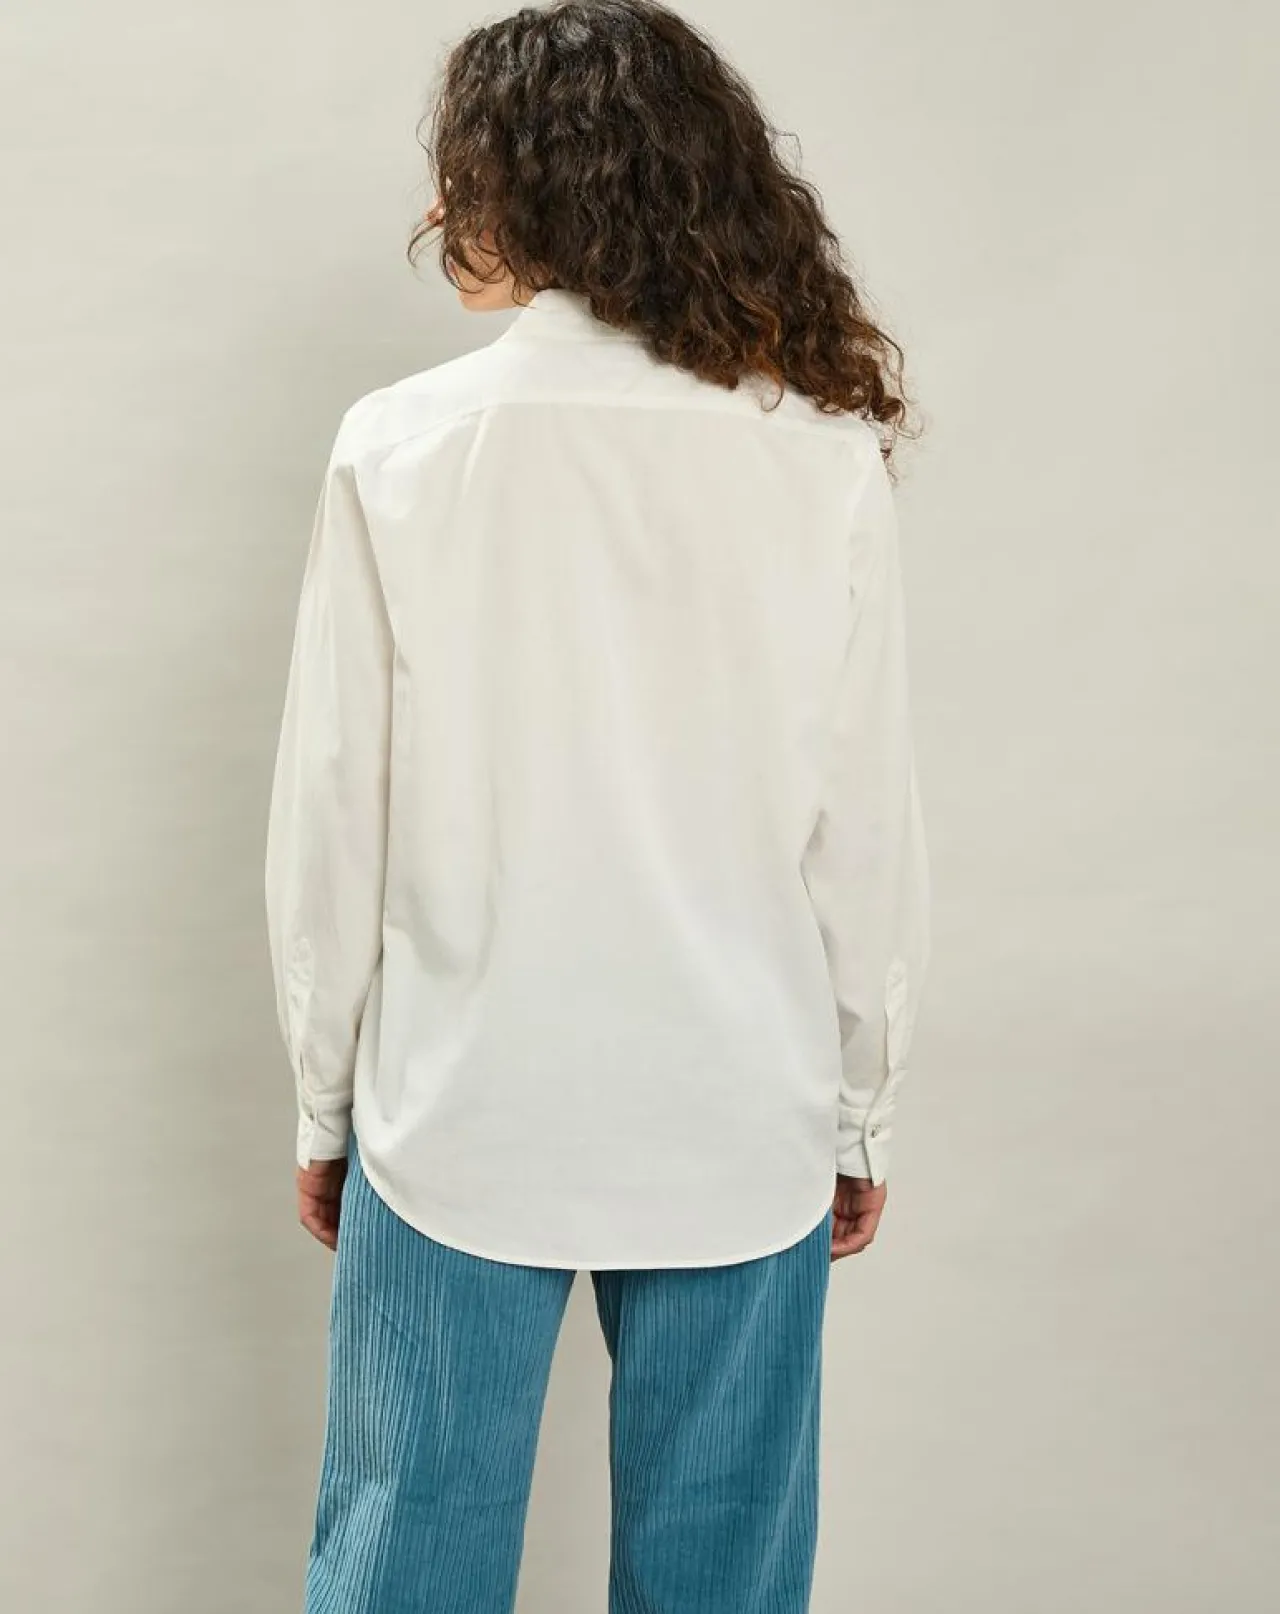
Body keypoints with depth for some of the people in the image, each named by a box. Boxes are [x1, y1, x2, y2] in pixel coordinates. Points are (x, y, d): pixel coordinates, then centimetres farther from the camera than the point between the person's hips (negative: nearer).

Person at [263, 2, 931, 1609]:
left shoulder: (398, 448, -10)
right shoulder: (823, 462, -7)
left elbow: (331, 818, -5)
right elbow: (867, 833, -3)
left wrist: (327, 1100, 8)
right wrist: (859, 1112, 11)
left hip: (462, 1120, -1)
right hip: (741, 1130, 1)